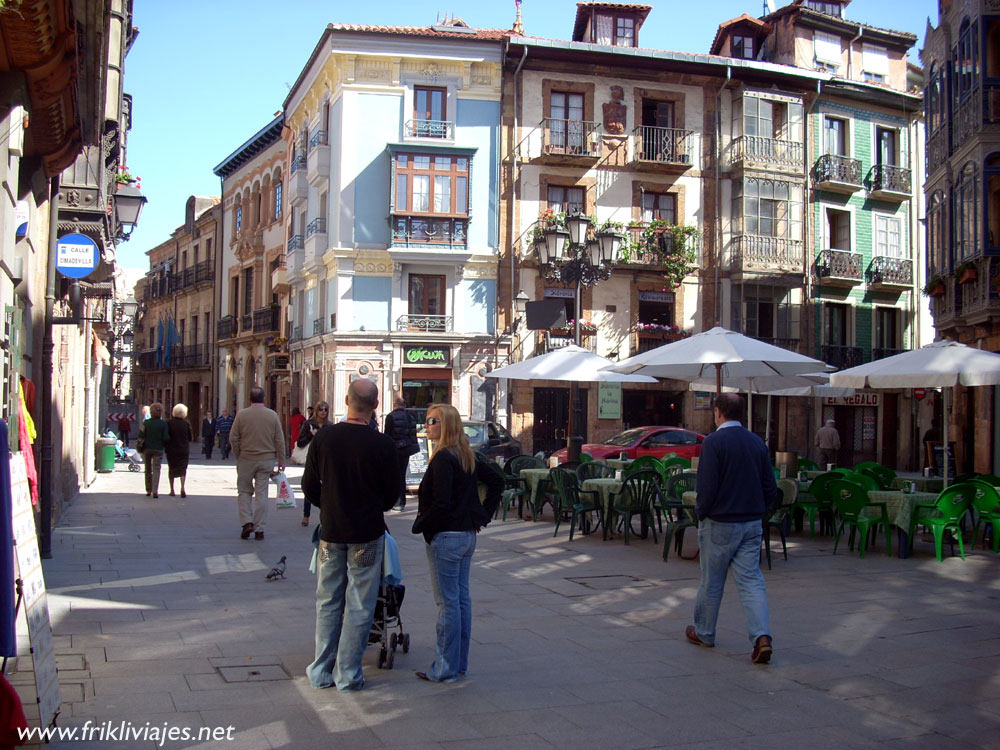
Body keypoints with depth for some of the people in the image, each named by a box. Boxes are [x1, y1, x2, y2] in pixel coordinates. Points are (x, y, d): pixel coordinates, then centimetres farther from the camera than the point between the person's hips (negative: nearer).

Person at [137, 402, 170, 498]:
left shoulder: (146, 423, -3)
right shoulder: (163, 424, -6)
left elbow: (141, 436, -6)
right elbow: (166, 438, -10)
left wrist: (141, 446, 9)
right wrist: (164, 445, 11)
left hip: (147, 448, 2)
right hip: (158, 449, -2)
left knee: (148, 470, 15)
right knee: (156, 469, 0)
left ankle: (149, 490, 20)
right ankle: (155, 490, -14)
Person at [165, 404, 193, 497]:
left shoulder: (168, 423, -8)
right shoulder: (186, 423, -9)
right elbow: (190, 438, -3)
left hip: (171, 450, 1)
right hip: (184, 450, 0)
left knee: (171, 469, 15)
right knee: (183, 469, 7)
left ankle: (172, 489, 18)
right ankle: (182, 488, -12)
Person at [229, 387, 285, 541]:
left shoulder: (241, 414, -4)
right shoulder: (273, 415, -1)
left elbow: (233, 438, -4)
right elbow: (280, 440, 0)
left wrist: (238, 457, 8)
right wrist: (281, 460, 8)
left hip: (246, 459, -1)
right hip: (267, 459, 1)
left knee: (245, 491, 12)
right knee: (262, 493, 5)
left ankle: (247, 522, -2)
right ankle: (259, 529, 6)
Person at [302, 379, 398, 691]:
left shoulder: (324, 437, -5)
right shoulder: (382, 445, -13)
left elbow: (309, 487, 3)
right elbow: (392, 494, -3)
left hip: (330, 533, 3)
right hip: (367, 535, -3)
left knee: (327, 603, 14)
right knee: (359, 607, 6)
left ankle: (322, 671, 20)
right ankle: (348, 674, 11)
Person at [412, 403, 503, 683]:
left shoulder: (443, 458, -18)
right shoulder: (467, 456, 9)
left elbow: (441, 504, -24)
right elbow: (497, 482, 17)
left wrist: (420, 525, -8)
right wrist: (484, 515, 15)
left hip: (445, 537, -9)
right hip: (467, 535, 9)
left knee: (447, 603, -2)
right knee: (462, 599, 14)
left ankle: (446, 669, 5)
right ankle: (459, 663, 23)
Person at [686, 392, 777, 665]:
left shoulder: (713, 442, -13)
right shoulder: (757, 443, 5)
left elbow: (707, 488, -17)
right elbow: (770, 489, 7)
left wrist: (701, 513, -1)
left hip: (720, 523, -4)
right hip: (752, 524, 5)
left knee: (711, 581, 10)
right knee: (752, 581, 4)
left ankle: (704, 633, 25)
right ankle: (762, 636, -11)